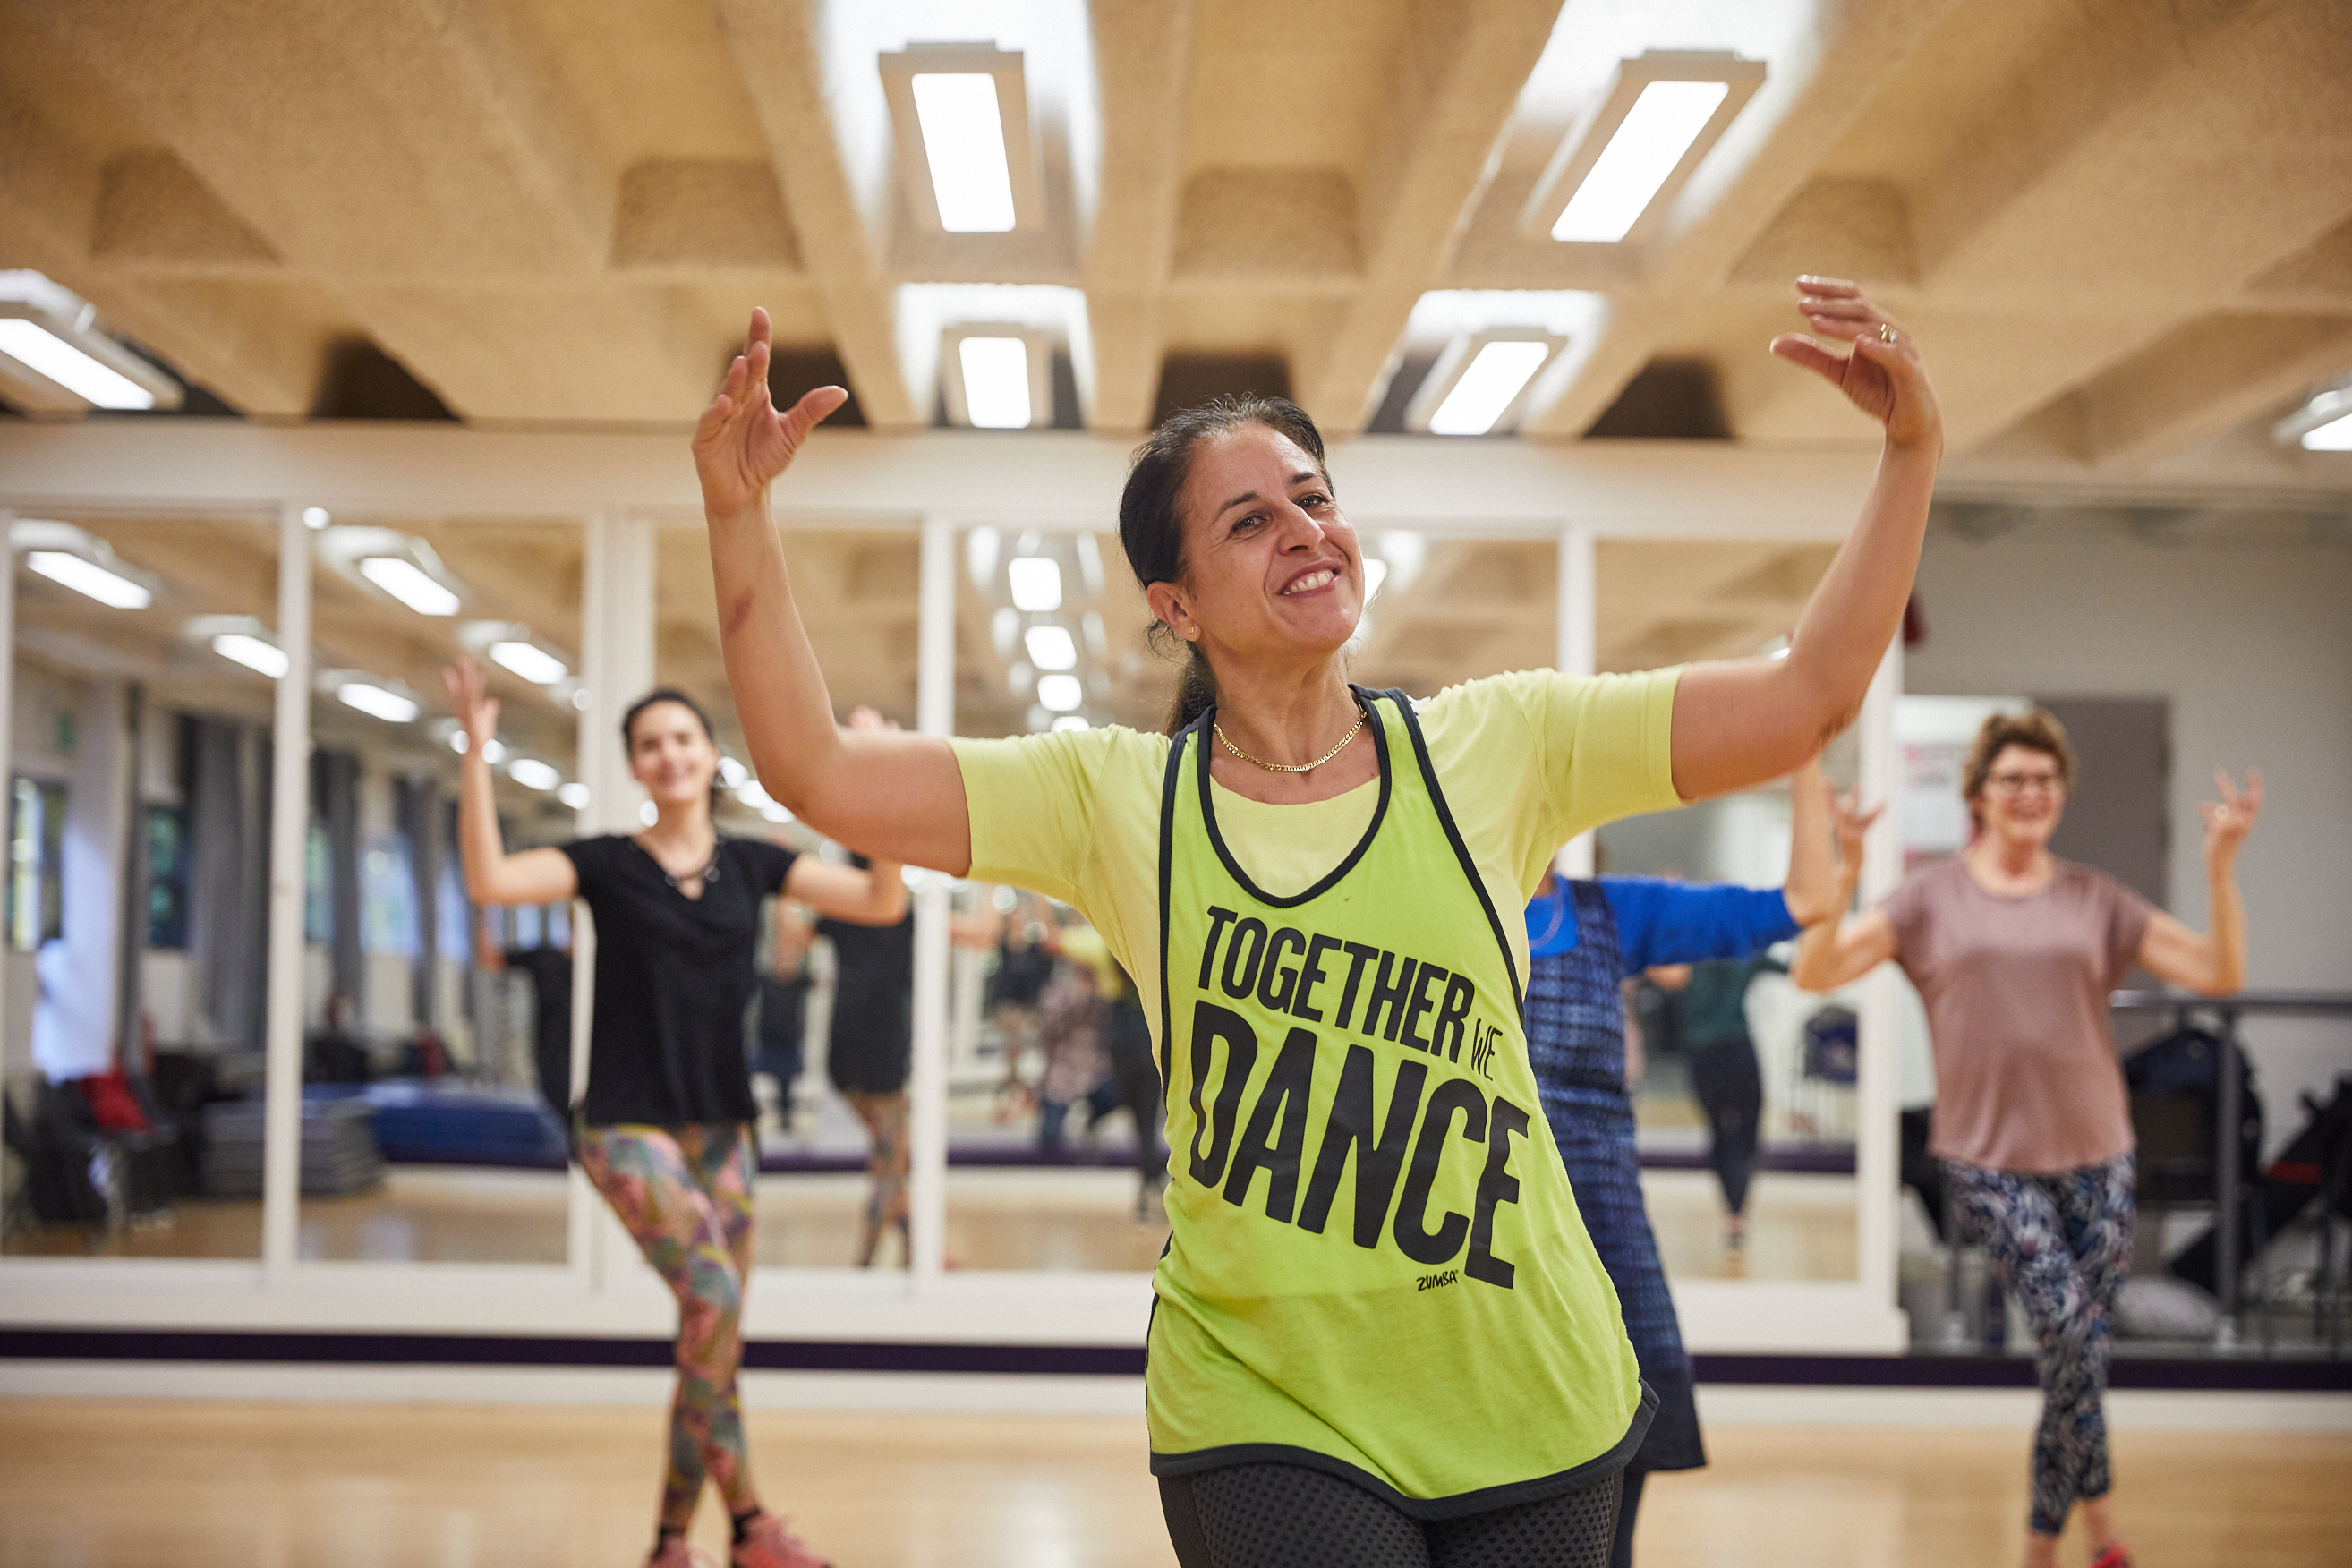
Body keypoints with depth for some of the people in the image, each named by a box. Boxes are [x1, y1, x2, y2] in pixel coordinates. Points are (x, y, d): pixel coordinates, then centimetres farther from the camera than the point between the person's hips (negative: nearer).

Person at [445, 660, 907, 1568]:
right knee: (712, 1293, -23)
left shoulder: (751, 865, 8)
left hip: (723, 1125, 4)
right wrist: (476, 756, -22)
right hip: (629, 1124, -4)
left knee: (716, 1338, 3)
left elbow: (882, 903, -1)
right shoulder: (608, 865, 0)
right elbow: (488, 881, -16)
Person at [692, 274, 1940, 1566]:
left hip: (1530, 1410, 2)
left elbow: (1804, 703, -3)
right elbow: (815, 773, -8)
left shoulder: (1494, 747, 0)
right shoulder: (1116, 798, -2)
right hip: (1261, 1422, -1)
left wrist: (1910, 454, -12)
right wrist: (738, 513, -17)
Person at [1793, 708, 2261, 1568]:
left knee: (2078, 1352, 5)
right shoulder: (1932, 897, 1)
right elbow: (1815, 973, -9)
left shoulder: (2094, 899, 7)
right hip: (1987, 1159, -3)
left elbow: (2219, 974, 2)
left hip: (2093, 1157, 3)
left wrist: (2222, 865, -10)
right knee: (2067, 1321, -20)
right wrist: (1845, 869, -22)